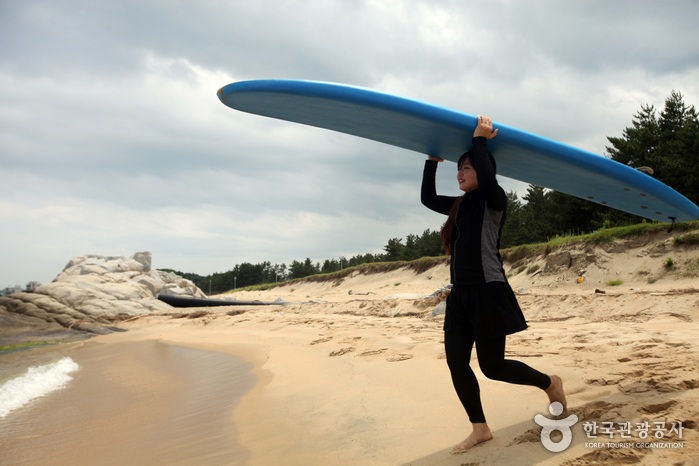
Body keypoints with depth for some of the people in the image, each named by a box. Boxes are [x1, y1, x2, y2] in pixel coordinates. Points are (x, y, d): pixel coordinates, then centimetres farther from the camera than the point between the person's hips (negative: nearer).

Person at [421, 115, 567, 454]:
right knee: (456, 363, 4)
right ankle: (480, 429, 19)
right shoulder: (461, 205, 16)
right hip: (460, 295, 8)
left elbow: (487, 179, -28)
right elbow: (428, 198, 25)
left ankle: (550, 383, 27)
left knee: (492, 366, 1)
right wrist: (432, 160, 21)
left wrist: (479, 140, -16)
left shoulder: (494, 200, -7)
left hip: (488, 292, -8)